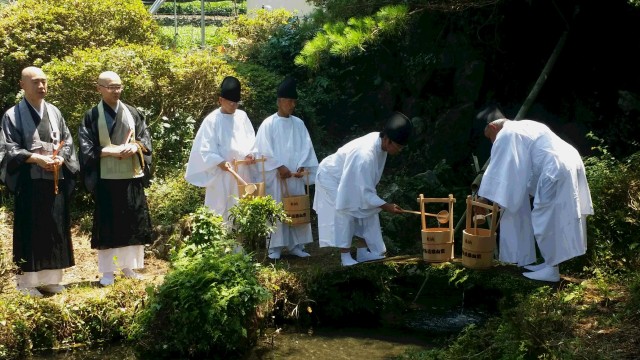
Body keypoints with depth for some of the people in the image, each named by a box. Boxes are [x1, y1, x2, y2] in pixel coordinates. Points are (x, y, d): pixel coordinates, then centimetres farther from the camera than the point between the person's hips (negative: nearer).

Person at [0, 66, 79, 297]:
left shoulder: (54, 112, 12)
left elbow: (67, 141, 12)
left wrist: (60, 158, -8)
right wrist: (35, 158, -19)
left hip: (55, 180, 5)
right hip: (29, 181, -4)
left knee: (55, 229, 7)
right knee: (30, 232, -2)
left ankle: (51, 278, 16)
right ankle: (27, 282, 4)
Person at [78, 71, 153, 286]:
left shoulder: (133, 113, 9)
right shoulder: (92, 116, -1)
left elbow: (145, 138, 9)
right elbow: (87, 147, -6)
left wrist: (136, 146, -12)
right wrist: (110, 150, -19)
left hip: (132, 177, 3)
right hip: (106, 179, -3)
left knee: (134, 223, 7)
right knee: (107, 225, 1)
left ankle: (129, 266, 19)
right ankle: (107, 271, 8)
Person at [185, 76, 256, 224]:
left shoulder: (242, 116, 7)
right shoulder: (212, 120, -7)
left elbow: (250, 139, 11)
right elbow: (206, 148, -9)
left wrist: (249, 154, -10)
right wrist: (221, 163, -23)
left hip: (242, 172, 4)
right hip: (222, 174, -4)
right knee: (222, 209, -2)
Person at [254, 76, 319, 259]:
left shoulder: (299, 124, 10)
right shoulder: (268, 124, -3)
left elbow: (306, 147, 6)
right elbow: (264, 149, -8)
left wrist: (301, 166, -8)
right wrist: (280, 167, -14)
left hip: (295, 175, 4)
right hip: (275, 175, -4)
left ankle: (295, 245, 13)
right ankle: (274, 247, 4)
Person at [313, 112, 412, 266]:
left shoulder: (379, 141, -15)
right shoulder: (365, 155, -41)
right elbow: (365, 190, -34)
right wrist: (386, 206, -31)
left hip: (352, 179, 9)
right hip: (332, 177, -9)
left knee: (368, 211, 5)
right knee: (345, 213, -15)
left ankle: (363, 251, 12)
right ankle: (345, 256, -6)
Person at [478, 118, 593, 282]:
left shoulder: (506, 135, 1)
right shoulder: (525, 126, 28)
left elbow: (497, 171, -2)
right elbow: (527, 169, 30)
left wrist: (484, 199, 2)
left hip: (555, 171, -10)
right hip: (570, 163, 10)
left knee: (547, 219, -3)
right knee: (552, 218, 16)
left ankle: (552, 269, 0)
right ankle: (551, 263, 21)